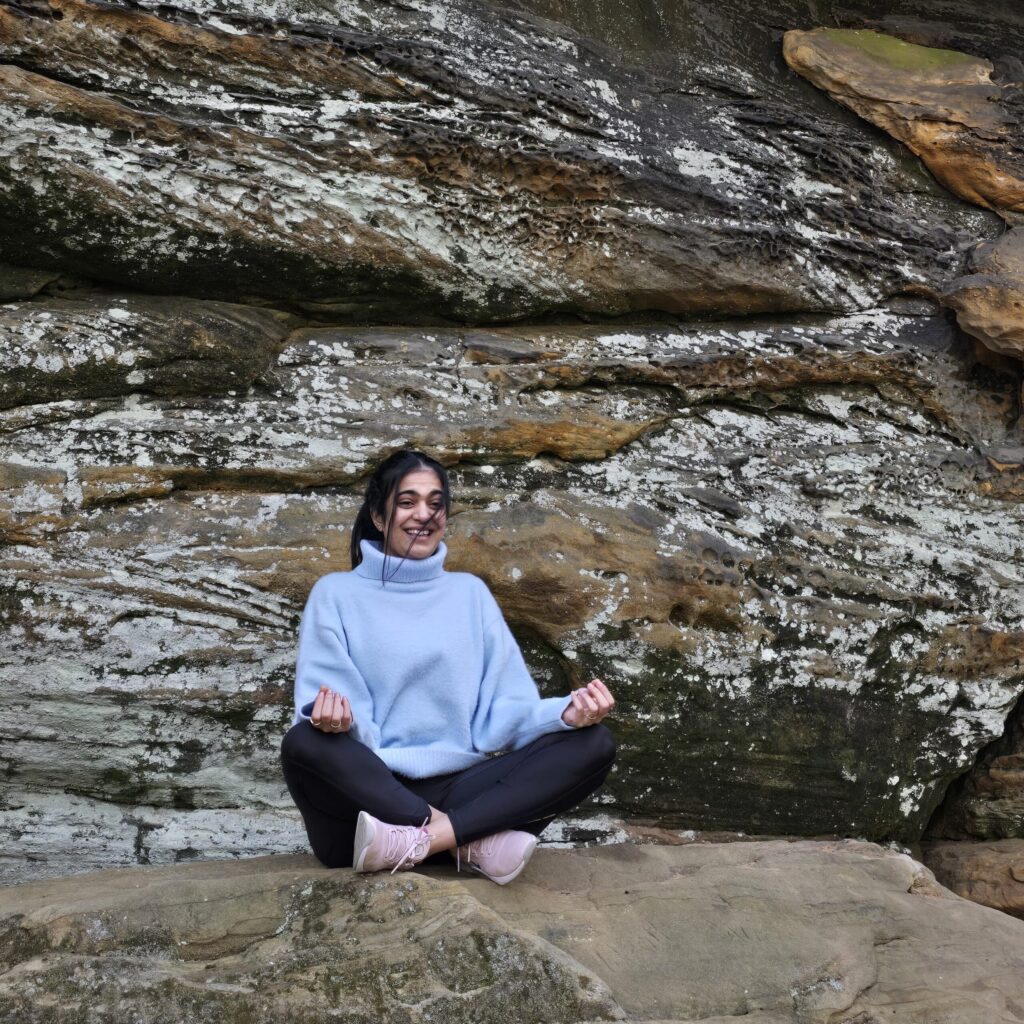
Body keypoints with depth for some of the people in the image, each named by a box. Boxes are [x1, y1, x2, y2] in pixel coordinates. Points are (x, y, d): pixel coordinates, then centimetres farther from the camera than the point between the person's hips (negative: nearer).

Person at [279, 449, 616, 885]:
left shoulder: (470, 593, 16)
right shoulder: (336, 593, 8)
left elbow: (504, 710, 7)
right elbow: (332, 718, -3)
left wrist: (565, 713, -15)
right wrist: (333, 719, -29)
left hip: (456, 792, 3)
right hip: (367, 795, -3)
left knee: (593, 743, -17)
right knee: (304, 745, -35)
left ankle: (419, 840, -30)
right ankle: (474, 840, -28)